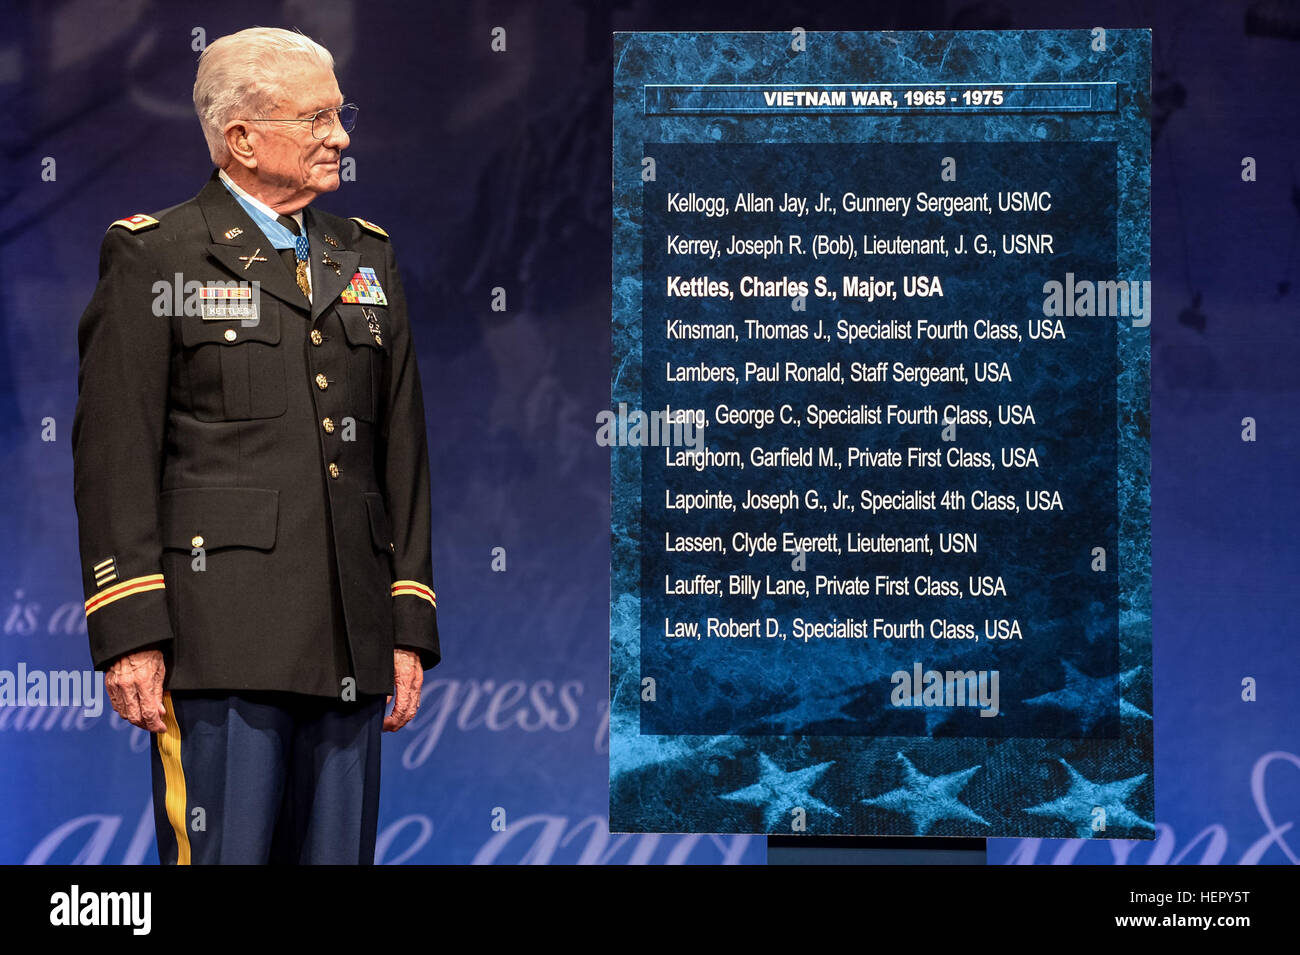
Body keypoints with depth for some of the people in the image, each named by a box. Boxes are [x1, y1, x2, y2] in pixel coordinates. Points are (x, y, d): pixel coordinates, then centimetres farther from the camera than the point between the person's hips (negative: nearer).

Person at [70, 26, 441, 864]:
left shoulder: (369, 258, 18)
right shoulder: (155, 258, 2)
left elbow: (403, 451, 17)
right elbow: (115, 453, -4)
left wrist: (410, 623, 11)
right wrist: (130, 632, -12)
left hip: (350, 648, 5)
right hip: (221, 636, -5)